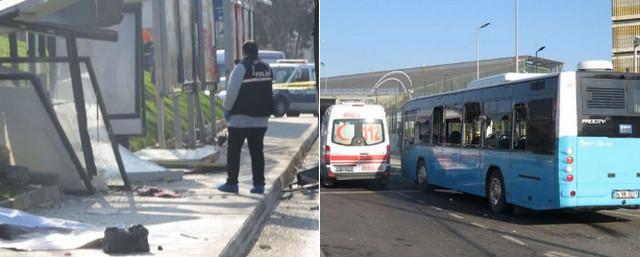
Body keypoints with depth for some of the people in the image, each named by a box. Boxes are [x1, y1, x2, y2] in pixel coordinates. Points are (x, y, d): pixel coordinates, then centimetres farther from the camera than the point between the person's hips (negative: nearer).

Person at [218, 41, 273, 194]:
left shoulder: (241, 68, -12)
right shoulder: (267, 68, 9)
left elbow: (232, 91, -14)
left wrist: (226, 108, -2)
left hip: (241, 117, -5)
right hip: (261, 118, 6)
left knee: (234, 151, 4)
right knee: (257, 151, 8)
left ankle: (232, 183, 4)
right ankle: (259, 184, 6)